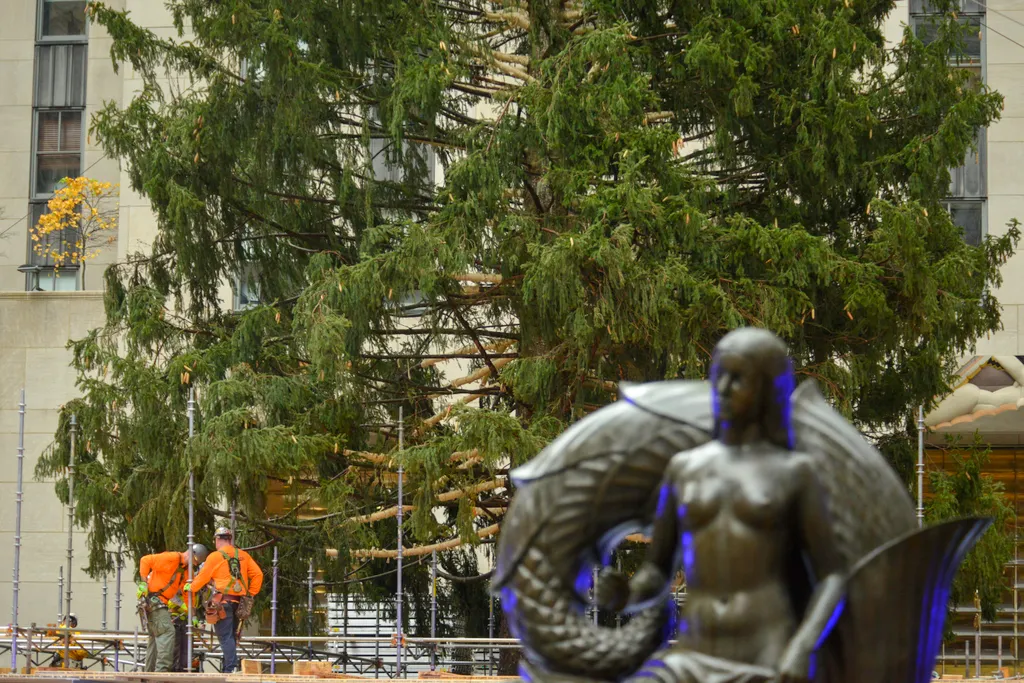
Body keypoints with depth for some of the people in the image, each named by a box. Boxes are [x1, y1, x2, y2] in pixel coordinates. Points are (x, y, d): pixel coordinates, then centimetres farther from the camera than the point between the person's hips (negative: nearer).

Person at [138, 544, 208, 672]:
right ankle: (162, 669, -23)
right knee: (167, 631, -17)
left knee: (156, 636, 14)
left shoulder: (187, 570, 13)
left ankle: (149, 672, 19)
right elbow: (145, 560, -17)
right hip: (152, 598, -10)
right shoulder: (172, 558, -14)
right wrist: (144, 583, -21)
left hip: (161, 602, 10)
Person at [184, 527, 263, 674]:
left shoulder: (215, 557, -2)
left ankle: (232, 667, -17)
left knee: (226, 637, -6)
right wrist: (251, 593, 14)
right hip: (240, 603, 5)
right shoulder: (243, 556, 11)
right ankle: (227, 667, 13)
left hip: (223, 600, -5)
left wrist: (190, 587, 22)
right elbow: (258, 574, 6)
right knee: (232, 636, 12)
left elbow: (203, 577, 5)